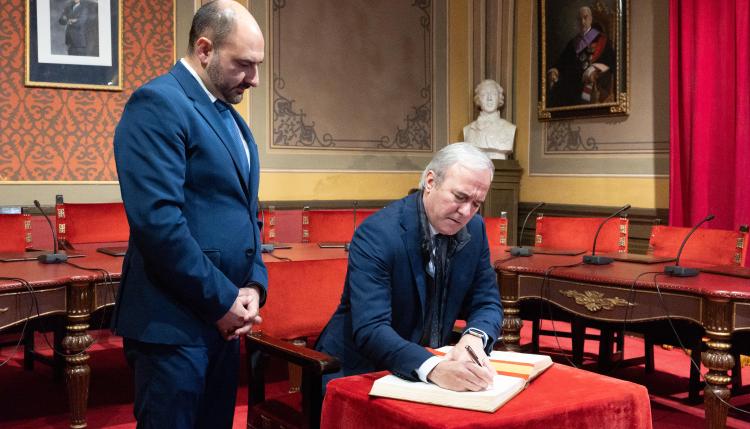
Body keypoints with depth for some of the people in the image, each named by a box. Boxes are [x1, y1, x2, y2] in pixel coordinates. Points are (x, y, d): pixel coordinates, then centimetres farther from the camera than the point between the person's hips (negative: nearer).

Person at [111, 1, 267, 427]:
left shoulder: (232, 118, 15)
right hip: (174, 321, -8)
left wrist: (254, 284, 1)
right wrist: (222, 300, -16)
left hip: (224, 320, 9)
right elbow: (158, 219, -23)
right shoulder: (157, 103, -13)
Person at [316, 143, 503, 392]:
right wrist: (434, 369, -43)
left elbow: (487, 304, 4)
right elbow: (370, 330, -29)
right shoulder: (376, 234, -20)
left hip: (432, 363, 6)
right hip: (360, 370, -6)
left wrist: (474, 337, -19)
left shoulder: (474, 229, -1)